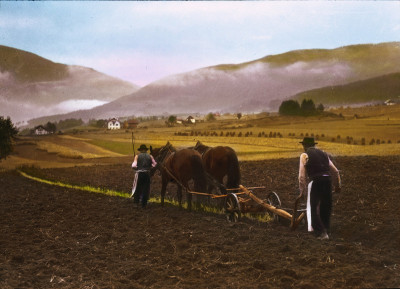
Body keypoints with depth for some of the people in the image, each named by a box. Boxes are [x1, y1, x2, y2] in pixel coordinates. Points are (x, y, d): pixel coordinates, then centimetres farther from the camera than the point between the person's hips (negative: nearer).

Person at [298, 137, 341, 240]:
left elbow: (302, 175, 0)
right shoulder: (323, 153, 21)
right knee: (326, 208, 18)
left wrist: (303, 190, 7)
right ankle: (326, 230, 27)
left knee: (313, 208, 3)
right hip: (327, 180, 5)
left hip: (315, 182, -5)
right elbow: (335, 171, 22)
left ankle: (321, 232, -5)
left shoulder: (305, 155, 5)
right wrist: (338, 185, 33)